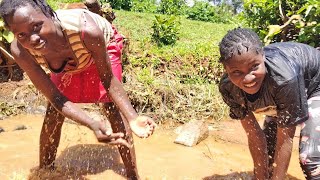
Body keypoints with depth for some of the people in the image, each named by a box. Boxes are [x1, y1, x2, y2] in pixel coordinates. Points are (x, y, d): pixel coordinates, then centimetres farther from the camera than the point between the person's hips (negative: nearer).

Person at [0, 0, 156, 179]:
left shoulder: (86, 30, -45)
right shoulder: (20, 51, -36)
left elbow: (108, 80, -30)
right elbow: (56, 98, -31)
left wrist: (133, 118, -44)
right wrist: (93, 124, -48)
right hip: (66, 63, 3)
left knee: (114, 109, -8)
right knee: (53, 115, 0)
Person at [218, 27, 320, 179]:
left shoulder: (283, 77, -43)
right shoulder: (228, 88, -29)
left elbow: (285, 140, -33)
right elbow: (254, 136, -20)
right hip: (277, 93, 4)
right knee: (267, 149, 4)